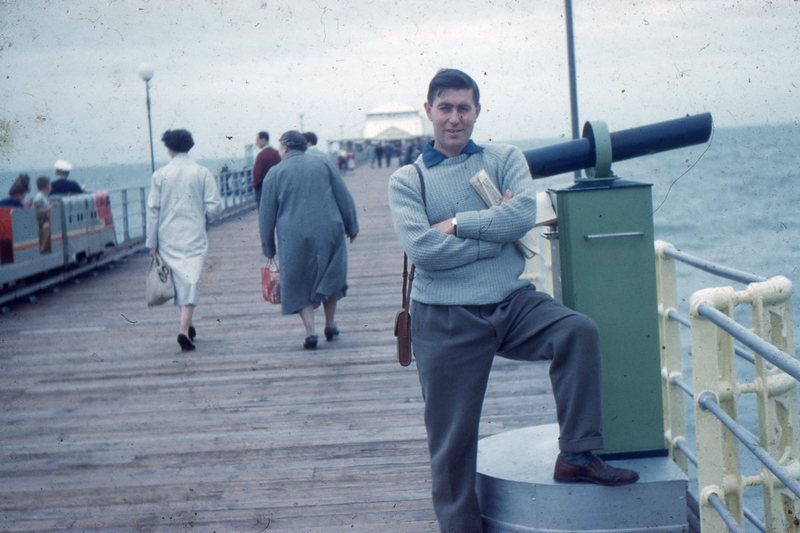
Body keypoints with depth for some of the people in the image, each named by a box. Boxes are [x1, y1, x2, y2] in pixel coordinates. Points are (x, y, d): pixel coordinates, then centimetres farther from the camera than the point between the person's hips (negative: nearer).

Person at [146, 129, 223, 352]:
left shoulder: (160, 175, -2)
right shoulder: (202, 173, -3)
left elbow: (153, 209, -1)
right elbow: (214, 207, -6)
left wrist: (152, 242, 5)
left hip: (168, 238, 2)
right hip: (194, 237, -1)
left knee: (178, 280, 14)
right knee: (190, 281, -3)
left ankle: (187, 325, 25)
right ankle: (184, 329, -17)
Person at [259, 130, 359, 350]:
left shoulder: (275, 173, 3)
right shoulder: (323, 164, 7)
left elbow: (266, 214, 5)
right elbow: (345, 198, 7)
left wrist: (269, 249, 12)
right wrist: (351, 227, 16)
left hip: (294, 239, -2)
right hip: (329, 233, 2)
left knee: (300, 284, 8)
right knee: (330, 278, 19)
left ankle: (310, 331, -5)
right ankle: (330, 325, 24)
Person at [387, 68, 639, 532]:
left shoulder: (504, 159, 10)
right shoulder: (407, 180, 5)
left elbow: (524, 214, -10)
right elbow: (421, 248, -12)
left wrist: (458, 224, -10)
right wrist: (495, 234, -8)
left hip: (511, 303, 1)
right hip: (446, 320, -1)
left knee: (580, 331, -25)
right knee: (452, 441, 3)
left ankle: (577, 455, -16)